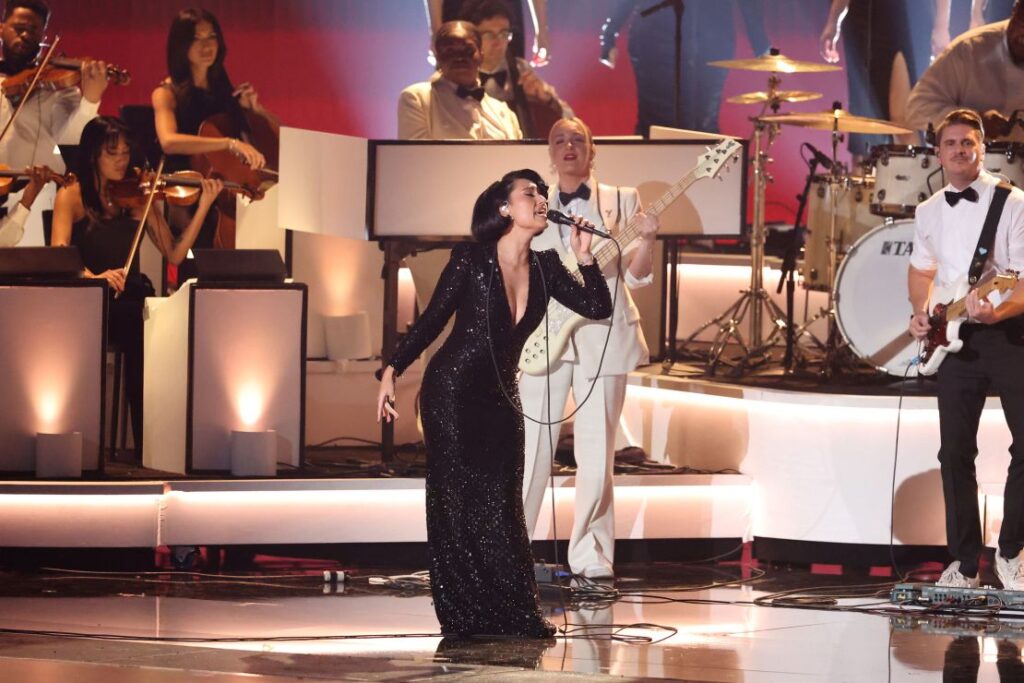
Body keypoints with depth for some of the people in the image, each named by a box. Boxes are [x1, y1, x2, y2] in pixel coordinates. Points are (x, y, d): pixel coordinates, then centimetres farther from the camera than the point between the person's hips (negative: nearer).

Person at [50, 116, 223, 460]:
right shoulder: (71, 196, 3)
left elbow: (174, 253, 4)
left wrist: (203, 207, -6)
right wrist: (93, 276, -31)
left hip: (131, 301, 3)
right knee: (136, 322, -33)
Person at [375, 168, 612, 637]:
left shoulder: (544, 267, 4)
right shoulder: (472, 259, -9)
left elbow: (598, 308, 0)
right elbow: (431, 320, -5)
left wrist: (583, 256, -11)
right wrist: (392, 370, -10)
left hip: (500, 395, 5)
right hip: (452, 388, -5)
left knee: (500, 505, 4)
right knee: (460, 501, -4)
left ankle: (510, 616, 5)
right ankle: (466, 616, 0)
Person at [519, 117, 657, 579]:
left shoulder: (621, 202, 8)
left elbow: (635, 276, 4)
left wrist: (645, 243, -15)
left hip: (603, 336, -1)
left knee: (597, 453, -3)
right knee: (530, 449, -3)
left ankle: (590, 553, 5)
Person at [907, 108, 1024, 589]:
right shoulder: (929, 212, 12)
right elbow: (921, 269, 26)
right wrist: (921, 313, 7)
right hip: (955, 340, 4)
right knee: (955, 452, 2)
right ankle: (964, 563, 9)